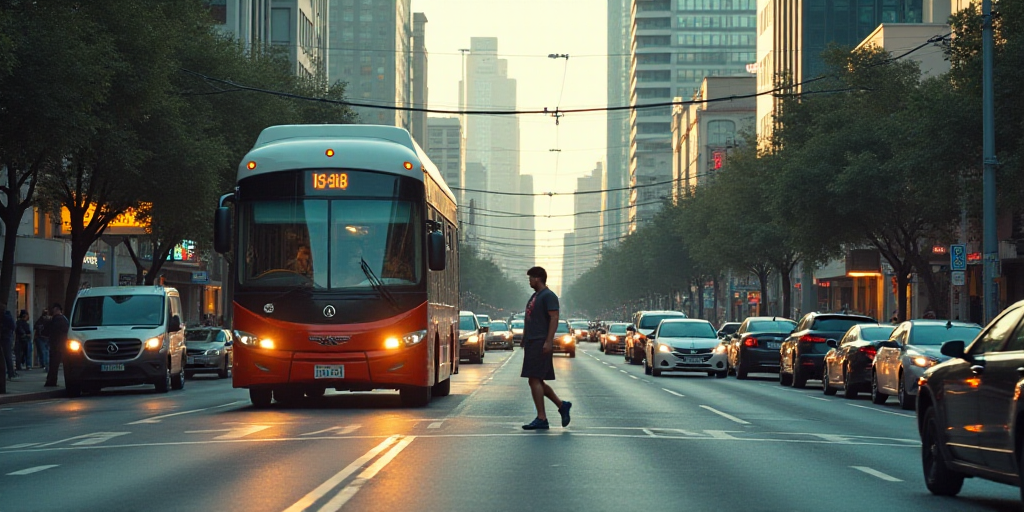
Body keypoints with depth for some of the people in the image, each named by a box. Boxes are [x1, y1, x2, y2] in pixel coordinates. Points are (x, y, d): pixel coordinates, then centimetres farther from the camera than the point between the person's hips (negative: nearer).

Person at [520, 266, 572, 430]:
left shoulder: (548, 296, -8)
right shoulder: (535, 296, 22)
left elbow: (554, 318, -17)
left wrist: (549, 341, -24)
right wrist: (525, 341, 22)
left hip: (540, 343, -10)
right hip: (531, 343, 10)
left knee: (535, 380, -13)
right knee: (536, 381, 9)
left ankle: (541, 419, -12)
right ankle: (562, 405, 16)